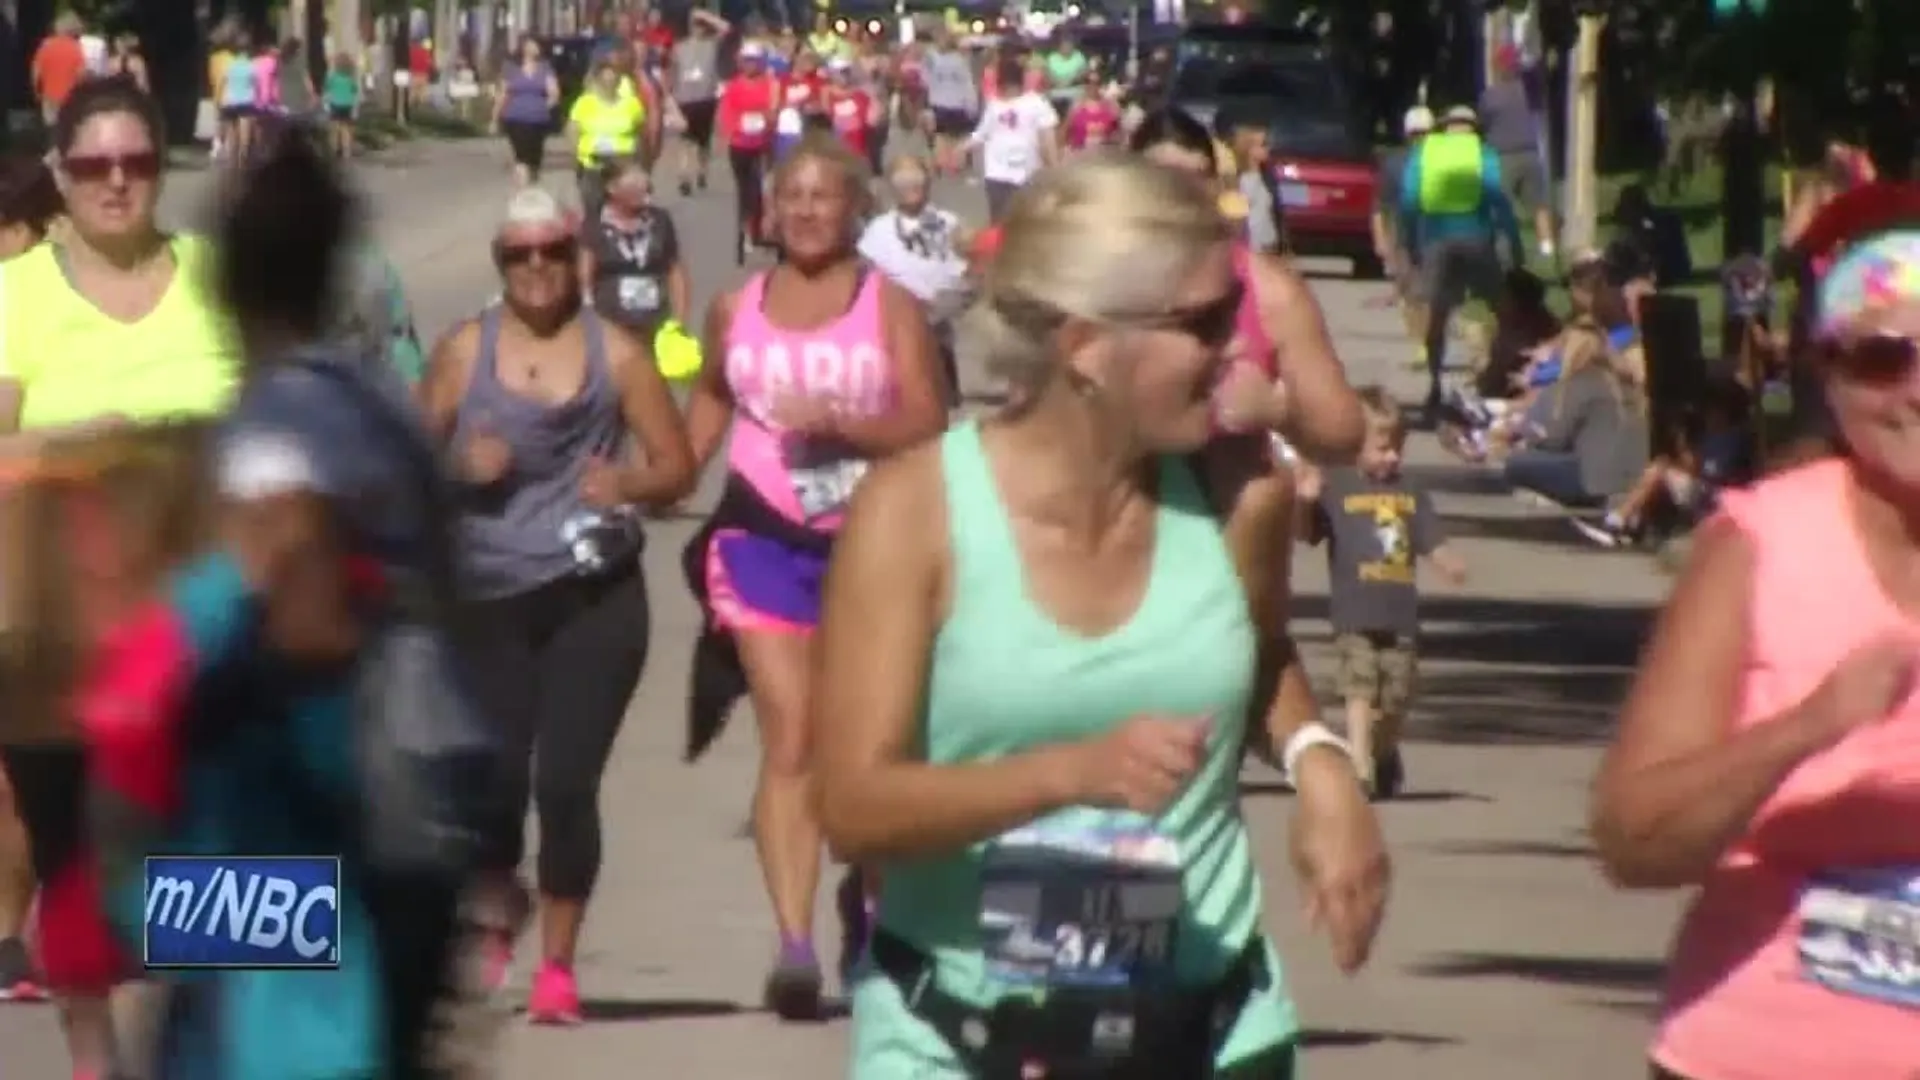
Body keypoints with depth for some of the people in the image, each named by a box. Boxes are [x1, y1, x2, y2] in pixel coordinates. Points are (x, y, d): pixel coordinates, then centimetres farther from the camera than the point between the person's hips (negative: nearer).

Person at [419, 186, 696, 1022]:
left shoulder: (616, 354, 3)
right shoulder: (462, 353, 5)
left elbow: (677, 467, 6)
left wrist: (628, 483, -15)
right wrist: (460, 466, -10)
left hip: (594, 599, -1)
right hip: (490, 600, 1)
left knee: (567, 781, -7)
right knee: (497, 776, -2)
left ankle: (559, 964, 7)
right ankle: (502, 903, 33)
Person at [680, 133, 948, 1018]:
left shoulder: (889, 306, -4)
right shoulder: (737, 310, 5)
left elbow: (928, 426, -9)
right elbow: (711, 398, 22)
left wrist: (838, 422, -23)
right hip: (765, 538, 0)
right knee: (791, 739, -13)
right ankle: (794, 940, -20)